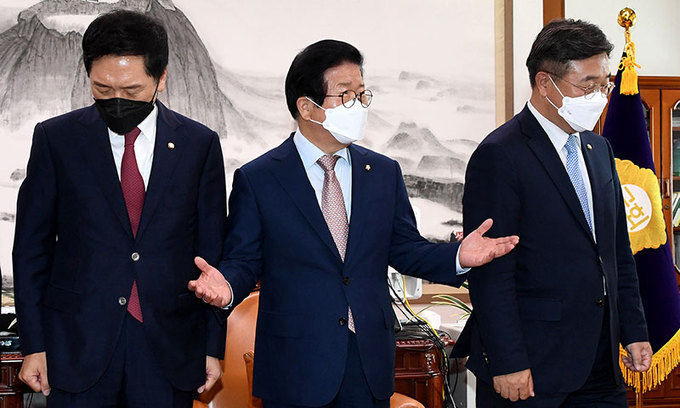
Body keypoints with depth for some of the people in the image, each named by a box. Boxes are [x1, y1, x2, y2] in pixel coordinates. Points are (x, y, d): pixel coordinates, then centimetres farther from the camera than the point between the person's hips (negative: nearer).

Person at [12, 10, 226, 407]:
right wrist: (34, 345, 0)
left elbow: (212, 252, 6)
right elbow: (32, 247, 3)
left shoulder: (200, 144, 3)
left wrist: (213, 347, 4)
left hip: (169, 347, 1)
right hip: (79, 345, 0)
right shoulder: (56, 139, 1)